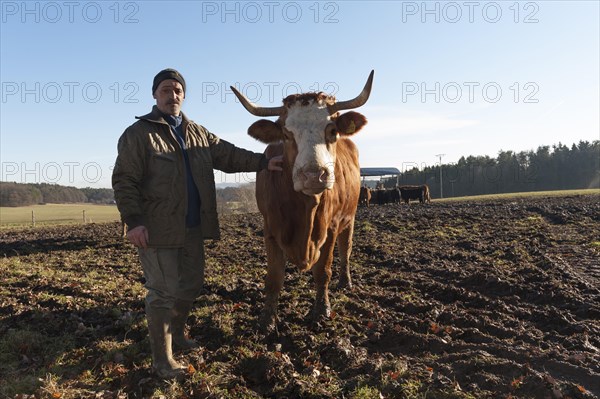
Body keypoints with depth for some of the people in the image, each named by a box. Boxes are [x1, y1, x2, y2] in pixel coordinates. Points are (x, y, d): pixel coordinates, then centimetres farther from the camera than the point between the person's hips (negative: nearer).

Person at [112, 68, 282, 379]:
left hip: (192, 227, 7)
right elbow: (124, 181, -10)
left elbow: (228, 155, 13)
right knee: (164, 291, 0)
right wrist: (133, 221, -19)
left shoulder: (198, 133, 13)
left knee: (191, 285, 18)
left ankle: (175, 333, 42)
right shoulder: (138, 134, -5)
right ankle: (162, 358, 15)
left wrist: (262, 162, 5)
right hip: (156, 228, -6)